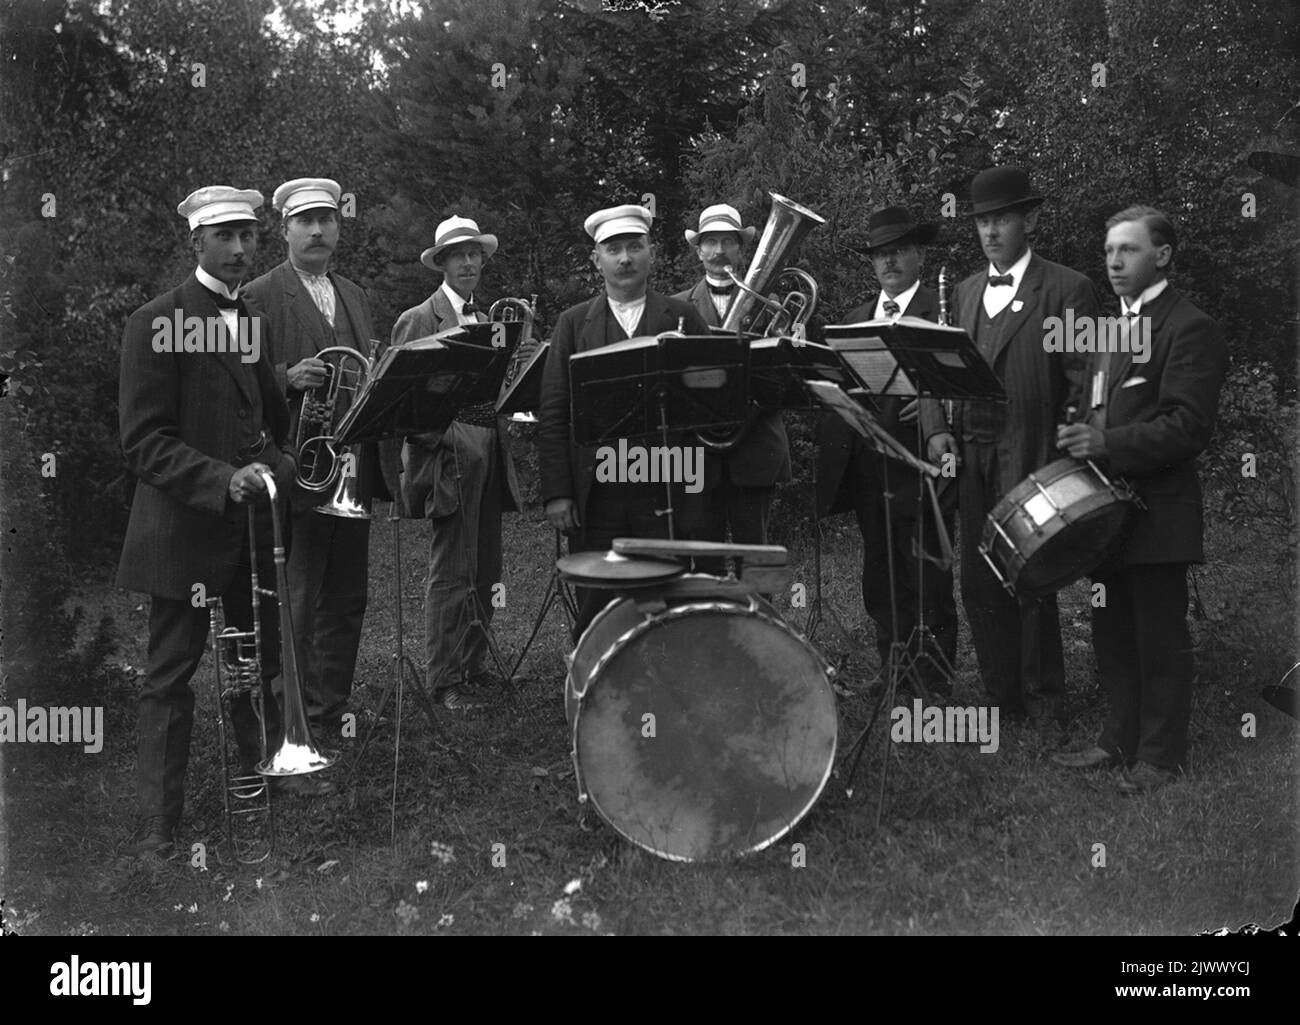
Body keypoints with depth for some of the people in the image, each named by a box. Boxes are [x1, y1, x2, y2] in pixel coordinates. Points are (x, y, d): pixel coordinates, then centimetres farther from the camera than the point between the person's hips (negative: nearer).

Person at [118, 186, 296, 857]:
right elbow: (143, 442, -14)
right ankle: (158, 827, 11)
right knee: (170, 679, 2)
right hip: (184, 531, -6)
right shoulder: (156, 323, -8)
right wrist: (221, 479, -26)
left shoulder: (260, 319, 13)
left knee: (261, 663, 16)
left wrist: (278, 464, 0)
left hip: (253, 524, 6)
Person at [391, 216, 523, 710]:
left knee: (486, 571, 13)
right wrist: (439, 438, -19)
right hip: (450, 454, -7)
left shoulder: (489, 318, 18)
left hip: (490, 452, 7)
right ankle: (444, 679, 1)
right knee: (451, 573, -6)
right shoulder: (421, 319, -4)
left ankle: (473, 663, 25)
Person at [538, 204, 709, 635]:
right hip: (595, 494, 0)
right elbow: (551, 414, 4)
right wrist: (556, 492, -4)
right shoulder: (573, 323, 9)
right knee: (595, 612, 5)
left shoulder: (683, 318, 9)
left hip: (667, 491, 0)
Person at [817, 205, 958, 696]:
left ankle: (934, 687, 9)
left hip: (918, 467, -6)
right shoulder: (854, 319, 17)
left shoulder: (944, 311, -2)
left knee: (927, 589, 0)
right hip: (865, 467, 6)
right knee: (881, 587, 13)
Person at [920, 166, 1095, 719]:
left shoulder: (1067, 289, 0)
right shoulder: (964, 293, 18)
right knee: (979, 585, 8)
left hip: (1031, 459, -5)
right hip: (970, 459, 5)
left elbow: (1084, 380, -6)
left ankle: (1042, 708, 11)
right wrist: (936, 429, -2)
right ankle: (1003, 700, 20)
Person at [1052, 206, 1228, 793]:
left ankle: (1162, 756, 11)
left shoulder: (1189, 330, -10)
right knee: (1112, 633, 14)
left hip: (1157, 512, -8)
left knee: (1160, 640, 1)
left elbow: (1187, 427, -19)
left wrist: (1108, 443, -25)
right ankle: (1121, 740, 25)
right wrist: (1081, 438, 7)